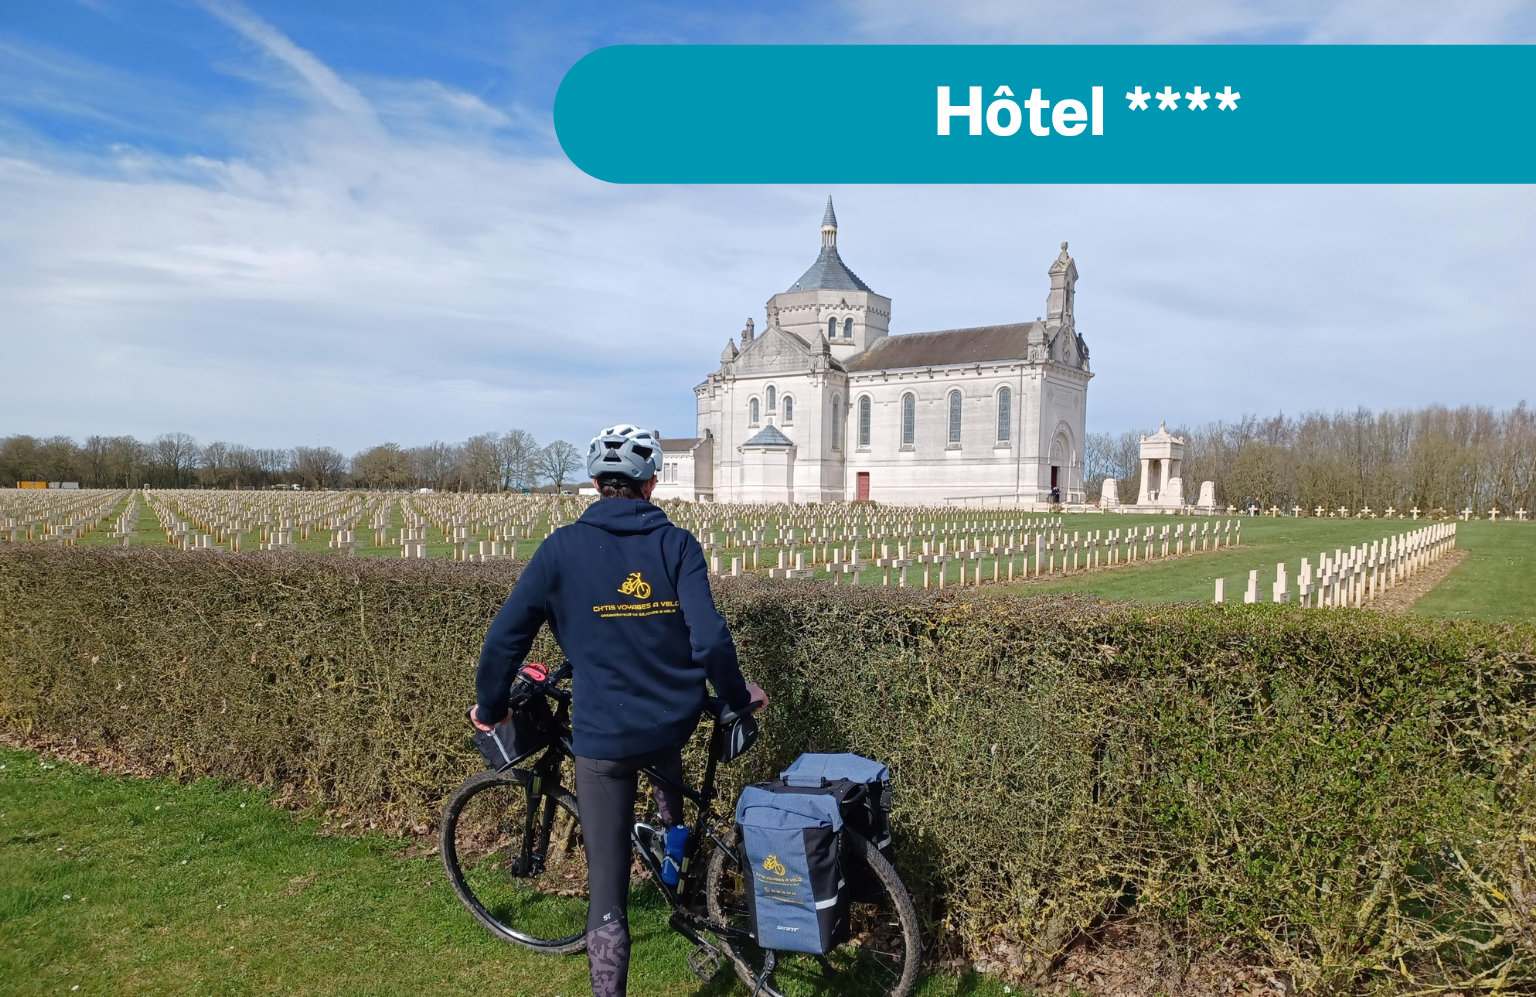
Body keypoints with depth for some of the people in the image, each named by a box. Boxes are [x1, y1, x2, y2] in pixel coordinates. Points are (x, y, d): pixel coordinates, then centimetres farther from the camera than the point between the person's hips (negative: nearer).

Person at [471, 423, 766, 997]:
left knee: (607, 885, 7)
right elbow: (709, 638, -14)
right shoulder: (678, 545, -5)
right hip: (677, 722, 2)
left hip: (602, 737, -2)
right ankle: (676, 845, 47)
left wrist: (489, 706, 14)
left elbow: (506, 637, -3)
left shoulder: (562, 548, -5)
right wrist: (739, 697, 4)